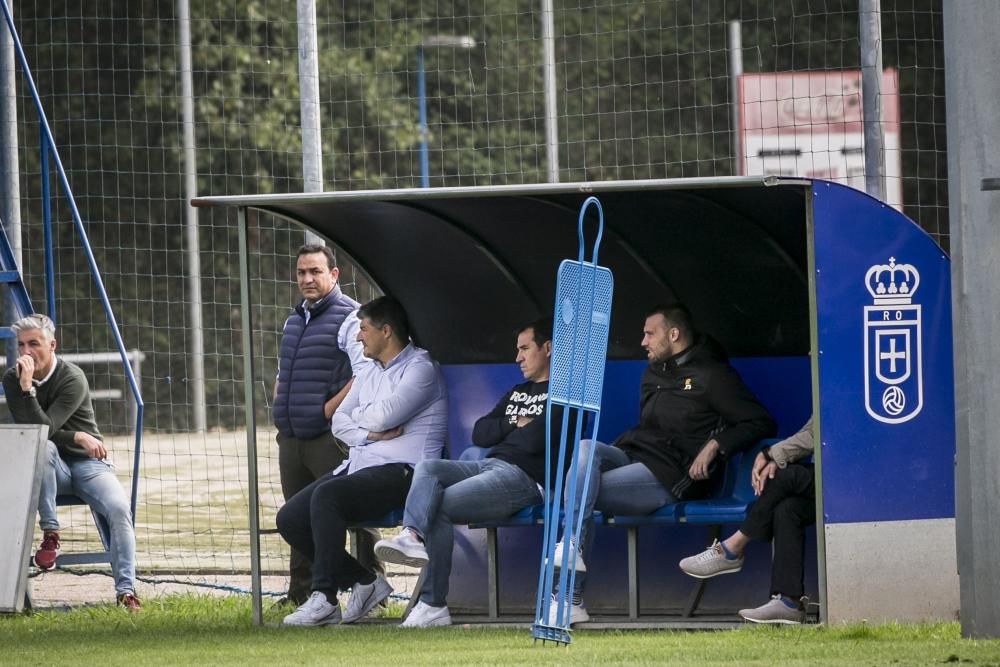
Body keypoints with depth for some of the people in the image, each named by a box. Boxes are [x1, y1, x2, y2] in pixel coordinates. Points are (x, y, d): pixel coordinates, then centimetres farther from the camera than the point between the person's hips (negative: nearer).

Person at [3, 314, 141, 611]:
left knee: (119, 507, -29)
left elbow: (44, 427, -24)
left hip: (88, 464, -2)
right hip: (51, 466, 2)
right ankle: (50, 533, -27)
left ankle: (126, 591, -30)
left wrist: (28, 387, -35)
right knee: (42, 447, -35)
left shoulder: (73, 379, -15)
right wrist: (76, 437, -18)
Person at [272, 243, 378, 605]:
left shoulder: (348, 318, -8)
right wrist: (280, 409, 13)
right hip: (291, 439, 8)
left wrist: (328, 410, -17)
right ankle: (299, 593, 21)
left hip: (330, 437, -8)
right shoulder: (294, 321, 19)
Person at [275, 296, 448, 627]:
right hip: (358, 464, 9)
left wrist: (358, 415, 4)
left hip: (398, 471, -9)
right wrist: (368, 433, -7)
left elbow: (384, 416, -18)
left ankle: (324, 598, -30)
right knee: (290, 518, -5)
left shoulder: (420, 369, -5)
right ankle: (364, 581, 2)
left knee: (327, 496, -34)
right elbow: (339, 422, 14)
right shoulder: (369, 373, 22)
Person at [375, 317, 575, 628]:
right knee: (427, 468, -16)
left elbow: (535, 440, -13)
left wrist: (505, 432, 7)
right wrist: (514, 425, 4)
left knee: (438, 506, -23)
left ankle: (433, 605, -24)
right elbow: (479, 434, 19)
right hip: (488, 466, 9)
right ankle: (412, 536, -43)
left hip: (523, 477, -9)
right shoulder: (517, 393, 30)